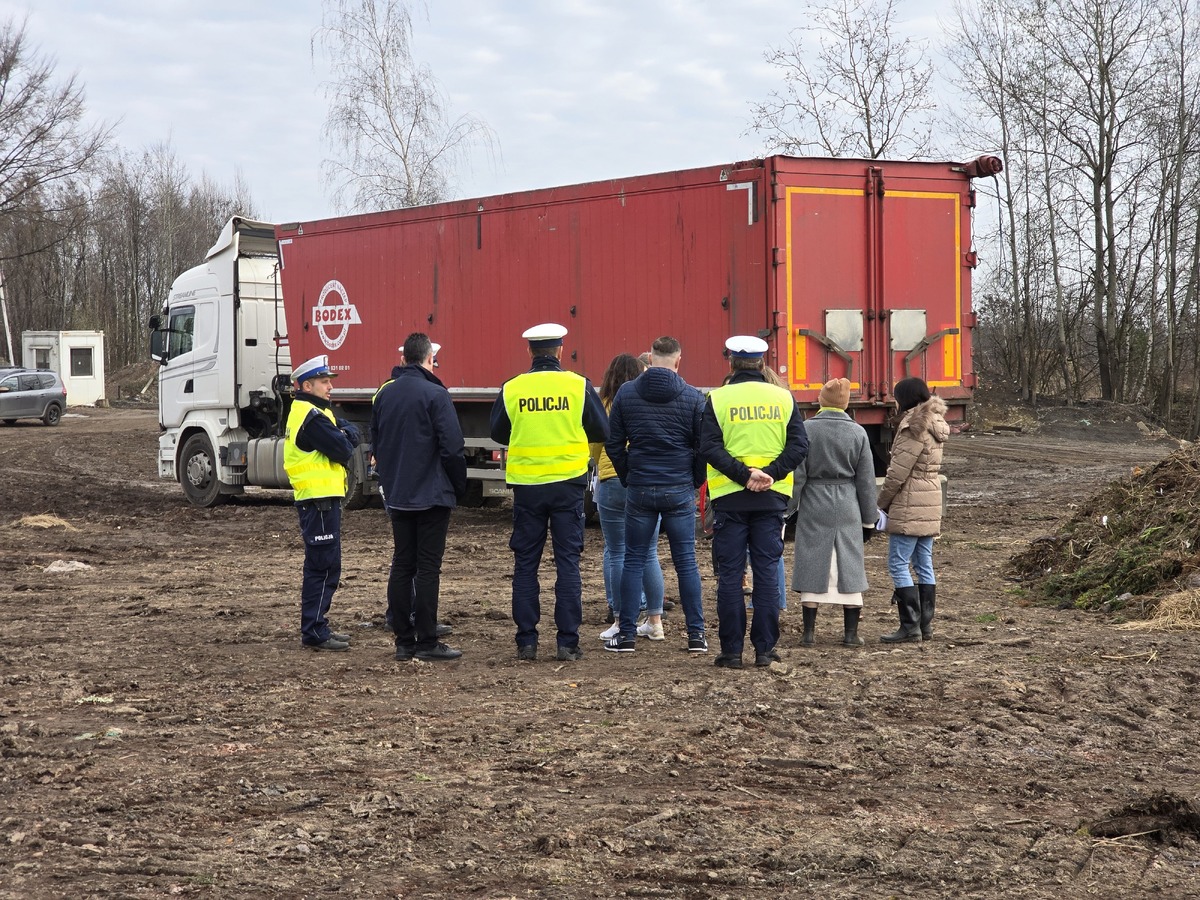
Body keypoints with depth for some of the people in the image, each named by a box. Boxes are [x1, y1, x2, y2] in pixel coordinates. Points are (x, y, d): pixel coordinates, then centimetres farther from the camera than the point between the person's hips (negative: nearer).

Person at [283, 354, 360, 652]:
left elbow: (351, 433, 12)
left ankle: (316, 626, 23)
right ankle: (314, 633, -6)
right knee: (323, 566, -8)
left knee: (323, 565, 16)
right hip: (319, 500, -11)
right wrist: (345, 440, 0)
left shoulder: (314, 412, 18)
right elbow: (343, 451, -21)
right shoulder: (312, 417, -16)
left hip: (320, 498, 11)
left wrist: (346, 436, -10)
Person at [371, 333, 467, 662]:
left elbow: (375, 444, 15)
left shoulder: (384, 394, 8)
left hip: (396, 495, 6)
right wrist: (459, 485, -2)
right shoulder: (435, 395, -13)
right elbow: (452, 447, -16)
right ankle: (426, 642, -3)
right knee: (427, 567, -4)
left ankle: (403, 641, 11)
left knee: (401, 566, 9)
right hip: (432, 495, -6)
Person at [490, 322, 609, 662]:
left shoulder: (511, 389, -3)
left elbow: (497, 433, 9)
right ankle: (568, 641, 2)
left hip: (526, 485, 1)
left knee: (525, 564, 8)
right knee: (568, 562, 4)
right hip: (567, 482, -1)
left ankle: (526, 641, 8)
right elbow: (602, 431, 3)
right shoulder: (579, 386, -5)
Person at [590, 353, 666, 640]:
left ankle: (621, 622, 1)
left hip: (613, 482, -2)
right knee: (649, 554, 9)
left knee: (617, 555, 3)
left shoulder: (604, 406, -3)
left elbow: (594, 449, 7)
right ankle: (654, 621, 11)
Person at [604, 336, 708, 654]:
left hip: (639, 489, 0)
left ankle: (627, 634, 7)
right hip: (680, 490, 0)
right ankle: (696, 634, 4)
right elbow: (705, 447, -2)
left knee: (634, 561, 7)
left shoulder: (626, 393, 0)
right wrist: (694, 481, 12)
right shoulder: (693, 397, -3)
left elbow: (613, 444, 2)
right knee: (686, 562, 5)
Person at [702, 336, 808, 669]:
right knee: (767, 573, 6)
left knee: (729, 575, 3)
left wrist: (743, 475, -14)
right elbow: (799, 445, -4)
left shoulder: (718, 399, -2)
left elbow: (710, 448, -12)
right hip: (771, 498, 2)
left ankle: (732, 650, 4)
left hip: (729, 498, -2)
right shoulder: (783, 398, 4)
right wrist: (769, 475, -10)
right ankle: (765, 649, 7)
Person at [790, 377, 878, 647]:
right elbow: (866, 480, 4)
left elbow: (797, 475, -6)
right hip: (847, 508, 2)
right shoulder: (858, 433, 0)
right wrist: (869, 520, 12)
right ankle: (851, 632, 9)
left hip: (814, 506, -1)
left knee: (812, 566, 4)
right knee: (848, 567, 8)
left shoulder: (806, 429, -6)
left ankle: (809, 631, 3)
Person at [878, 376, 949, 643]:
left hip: (909, 509, -9)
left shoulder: (914, 429, -16)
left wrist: (882, 502, -3)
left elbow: (897, 473, -16)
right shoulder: (933, 426, 13)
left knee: (898, 564, -6)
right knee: (924, 565, 12)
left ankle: (910, 626, -8)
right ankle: (925, 624, 15)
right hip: (930, 506, 9)